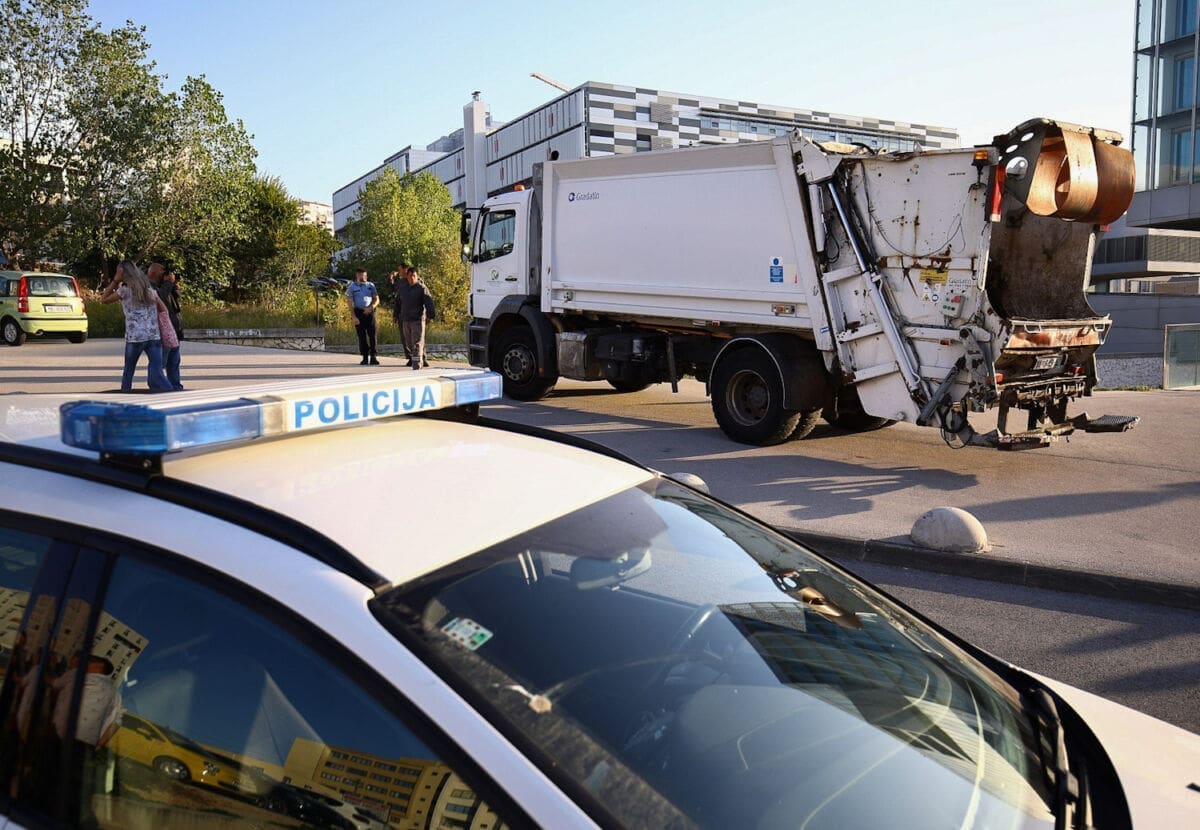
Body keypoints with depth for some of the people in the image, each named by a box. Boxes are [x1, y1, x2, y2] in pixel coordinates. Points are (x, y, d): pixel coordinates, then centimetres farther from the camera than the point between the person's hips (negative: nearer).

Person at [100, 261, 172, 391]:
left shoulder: (125, 290, -2)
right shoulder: (149, 288, 13)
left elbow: (103, 299, 8)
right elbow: (163, 309, 14)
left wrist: (115, 281, 6)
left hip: (135, 337, -3)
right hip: (154, 336, 3)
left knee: (128, 371, 17)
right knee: (156, 374, -4)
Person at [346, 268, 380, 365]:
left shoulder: (371, 285, 11)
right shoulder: (352, 287, 5)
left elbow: (376, 299, 11)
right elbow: (350, 302, 0)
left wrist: (371, 307, -10)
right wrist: (353, 317, -10)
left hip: (369, 312, 1)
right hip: (358, 313, -1)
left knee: (372, 335, -7)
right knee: (362, 336, 0)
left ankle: (373, 357, -6)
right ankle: (365, 358, 6)